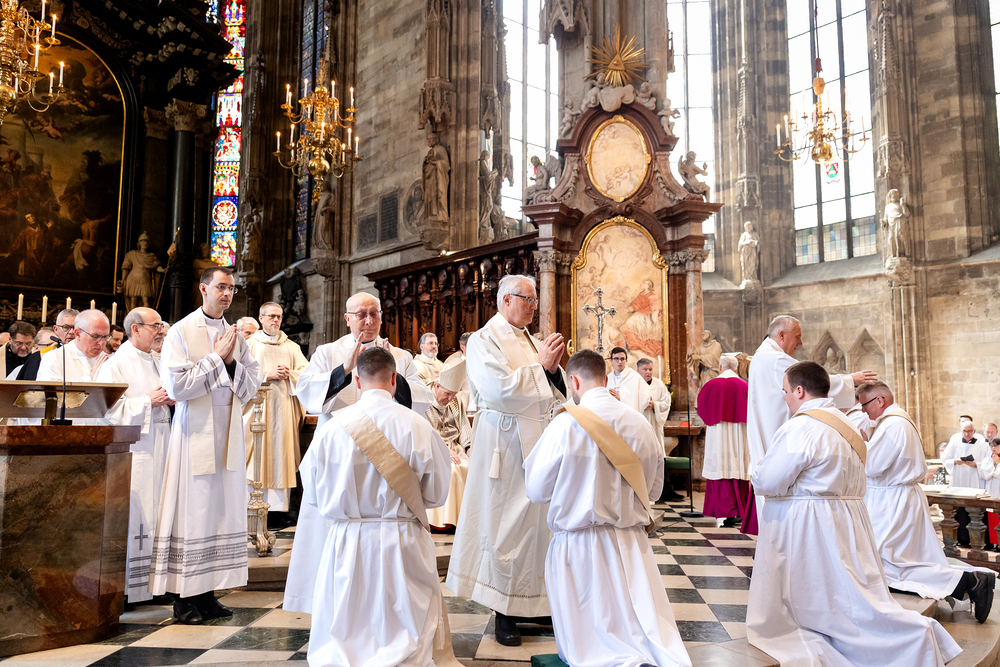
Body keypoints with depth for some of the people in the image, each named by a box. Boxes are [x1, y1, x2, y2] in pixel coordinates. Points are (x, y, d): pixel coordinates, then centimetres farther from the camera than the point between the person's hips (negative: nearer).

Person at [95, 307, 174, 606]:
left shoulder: (156, 363, 17)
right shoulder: (117, 364, -6)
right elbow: (108, 407, -15)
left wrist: (170, 399, 6)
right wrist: (148, 401, -15)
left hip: (158, 447, 7)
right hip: (132, 450, -7)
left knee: (155, 514, 7)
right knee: (130, 515, -6)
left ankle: (150, 583, 14)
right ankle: (120, 588, 2)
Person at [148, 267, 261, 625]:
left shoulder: (235, 335, 12)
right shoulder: (181, 332, -3)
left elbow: (251, 386, 10)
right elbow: (176, 386, -13)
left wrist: (232, 361, -7)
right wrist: (216, 357, -11)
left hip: (228, 434, 5)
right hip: (195, 433, -5)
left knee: (223, 511, 6)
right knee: (192, 511, -2)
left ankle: (207, 592, 15)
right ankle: (185, 597, 10)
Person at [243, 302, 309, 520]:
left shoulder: (292, 347, 18)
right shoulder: (250, 344, 9)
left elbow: (306, 372, 11)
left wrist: (289, 374, -7)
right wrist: (268, 376, -10)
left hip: (284, 408, 3)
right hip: (258, 406, -3)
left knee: (280, 453, -1)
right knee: (258, 455, -6)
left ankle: (277, 506, 1)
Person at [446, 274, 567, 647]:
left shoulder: (532, 341, 16)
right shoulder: (484, 340, -5)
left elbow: (557, 391, 15)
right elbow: (499, 390, -20)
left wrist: (553, 367, -4)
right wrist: (539, 365, -12)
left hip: (540, 441, 7)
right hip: (507, 444, -7)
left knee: (541, 520, 9)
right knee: (508, 522, -1)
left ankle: (537, 601, 23)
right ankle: (505, 612, 12)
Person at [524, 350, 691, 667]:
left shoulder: (565, 424, -15)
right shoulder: (641, 423, 0)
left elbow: (536, 491, -7)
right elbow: (653, 490, 12)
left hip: (579, 546, -3)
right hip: (631, 543, 4)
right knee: (653, 633, 17)